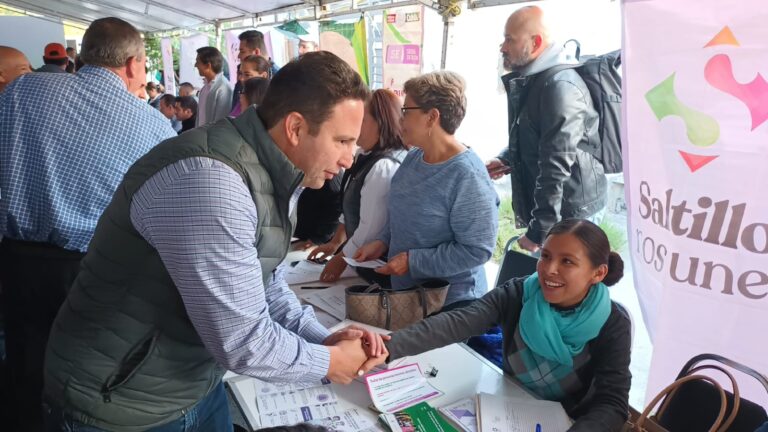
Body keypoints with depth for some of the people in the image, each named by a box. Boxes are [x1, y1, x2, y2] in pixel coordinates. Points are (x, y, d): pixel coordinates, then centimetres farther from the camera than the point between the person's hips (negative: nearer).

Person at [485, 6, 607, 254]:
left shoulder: (560, 85, -21)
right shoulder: (529, 81, 11)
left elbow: (556, 166, -25)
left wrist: (539, 229, -23)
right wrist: (506, 160, 5)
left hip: (570, 212, -9)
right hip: (550, 206, 9)